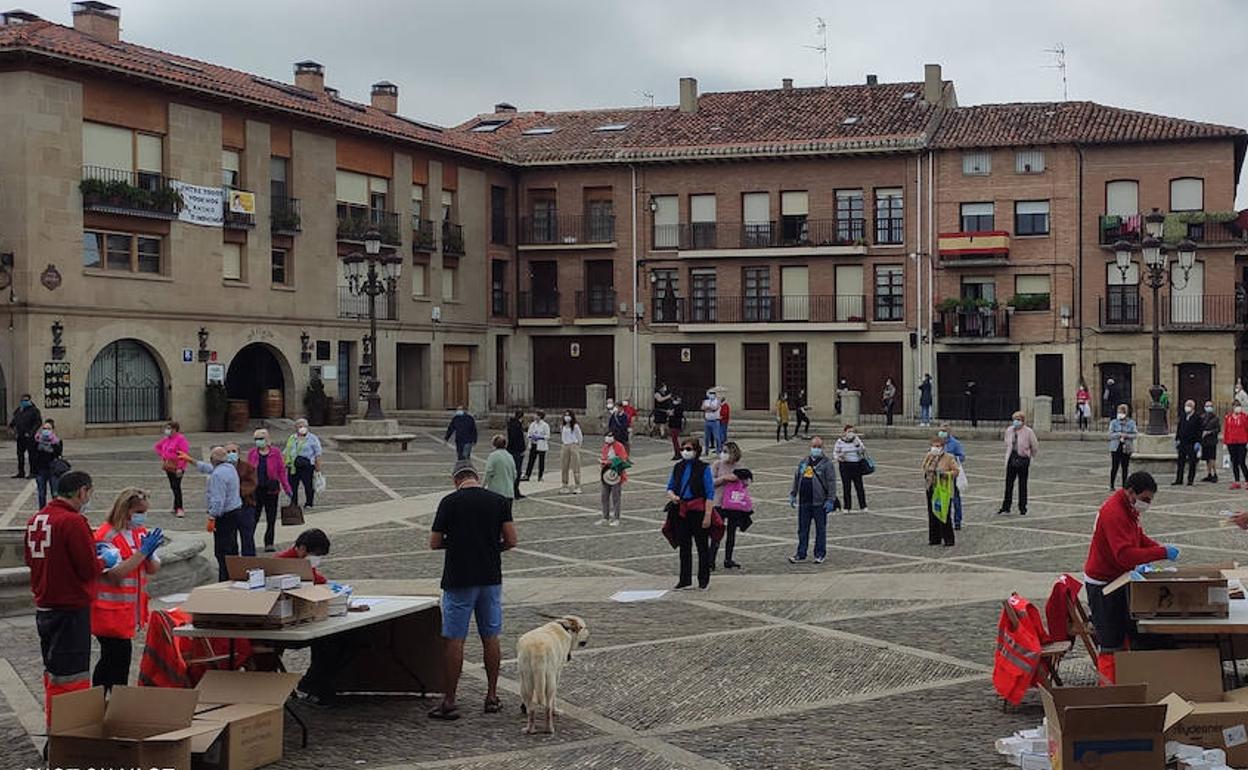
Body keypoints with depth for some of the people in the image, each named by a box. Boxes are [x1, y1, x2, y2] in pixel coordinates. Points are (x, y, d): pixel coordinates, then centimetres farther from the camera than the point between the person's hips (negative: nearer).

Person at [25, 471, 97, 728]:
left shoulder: (34, 520, 6)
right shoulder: (74, 522, -19)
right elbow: (90, 569, -20)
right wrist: (102, 560, 0)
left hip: (43, 607, 8)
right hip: (72, 609, -8)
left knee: (52, 672, 19)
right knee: (73, 676, -3)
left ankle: (53, 727, 28)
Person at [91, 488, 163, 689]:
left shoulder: (140, 533, 9)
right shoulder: (106, 536, -15)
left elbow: (154, 569, 8)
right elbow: (115, 573, -25)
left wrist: (149, 554, -14)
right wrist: (142, 552, -26)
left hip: (131, 609, 8)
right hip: (111, 610, -8)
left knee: (110, 657, 15)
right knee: (121, 654, -9)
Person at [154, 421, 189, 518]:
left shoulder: (181, 439, -13)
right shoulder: (166, 439, 11)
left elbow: (185, 454, -19)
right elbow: (157, 447, 29)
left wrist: (180, 468, -22)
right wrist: (162, 455, 13)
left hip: (177, 468, -8)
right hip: (168, 467, 8)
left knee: (176, 487, -11)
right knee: (173, 487, 12)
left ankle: (179, 509, -7)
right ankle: (177, 507, 20)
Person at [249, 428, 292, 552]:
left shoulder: (275, 453, -2)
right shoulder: (251, 453, 4)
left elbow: (282, 471, 1)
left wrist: (287, 489, -1)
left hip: (271, 489, -1)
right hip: (256, 489, 1)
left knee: (271, 519, 6)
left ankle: (269, 543, 15)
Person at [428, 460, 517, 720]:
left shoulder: (449, 502, -7)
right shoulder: (499, 501, 1)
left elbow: (434, 543, -5)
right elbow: (511, 541, -2)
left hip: (459, 581, -3)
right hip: (491, 579, 3)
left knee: (454, 640, 1)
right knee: (491, 637, 12)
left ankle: (449, 702, 2)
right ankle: (492, 697, 17)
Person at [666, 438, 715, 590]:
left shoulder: (704, 468, -8)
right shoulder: (678, 467, 8)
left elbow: (710, 493, -10)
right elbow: (670, 487, 16)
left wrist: (708, 514, -17)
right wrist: (672, 496, -8)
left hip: (698, 511, -5)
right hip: (681, 512, 5)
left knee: (702, 546, 6)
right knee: (684, 547, 11)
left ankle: (704, 580, 16)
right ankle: (685, 580, 19)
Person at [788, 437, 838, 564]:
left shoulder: (826, 463, -4)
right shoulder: (803, 462, 11)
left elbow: (831, 482, -7)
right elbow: (796, 478, 18)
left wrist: (831, 500, -11)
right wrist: (793, 495, 16)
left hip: (819, 502, -5)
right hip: (804, 502, 5)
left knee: (820, 529, 6)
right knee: (802, 529, 8)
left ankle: (820, 554, 16)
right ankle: (801, 554, 14)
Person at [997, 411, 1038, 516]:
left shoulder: (1028, 432, -8)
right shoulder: (1009, 430, 5)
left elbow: (1035, 446, 2)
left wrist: (1030, 457, 14)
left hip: (1023, 460, -4)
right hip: (1011, 459, 4)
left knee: (1022, 485, 2)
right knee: (1008, 484, 5)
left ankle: (1022, 509, 11)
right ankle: (1005, 507, 12)